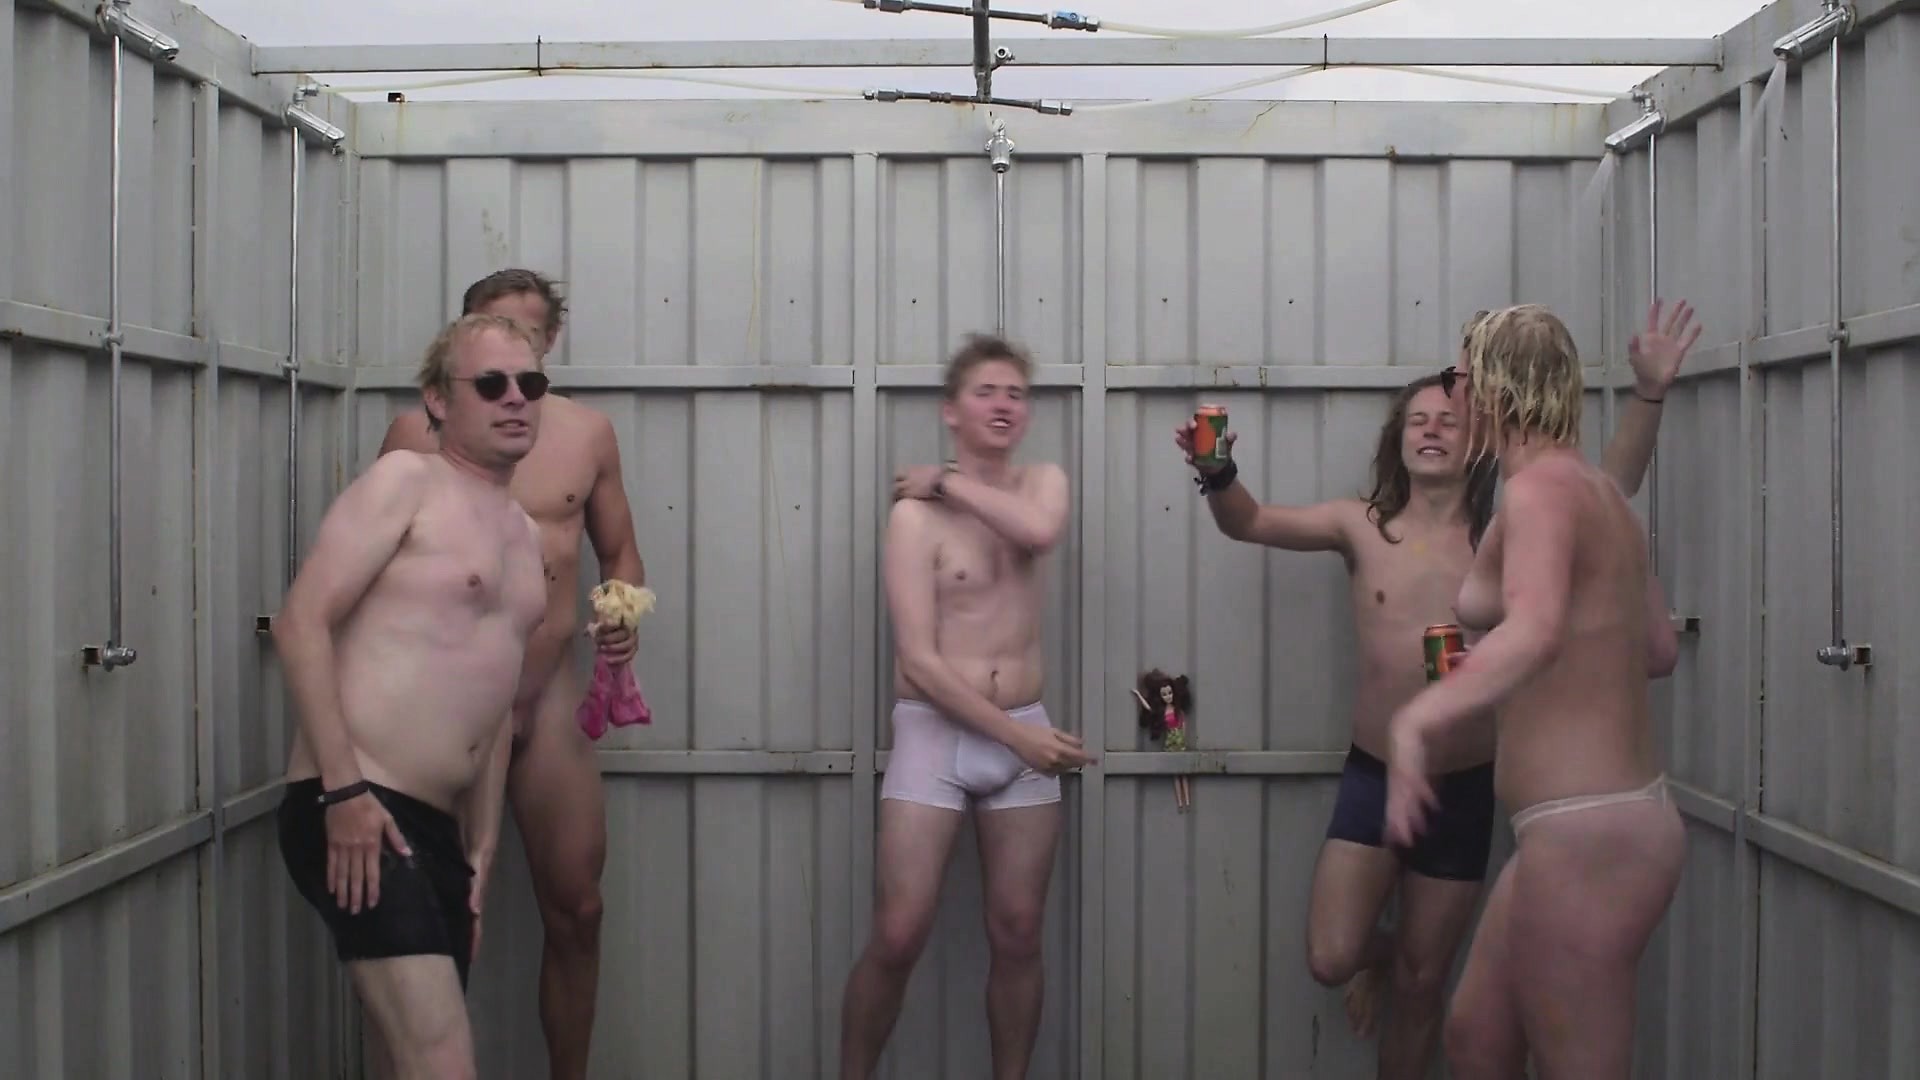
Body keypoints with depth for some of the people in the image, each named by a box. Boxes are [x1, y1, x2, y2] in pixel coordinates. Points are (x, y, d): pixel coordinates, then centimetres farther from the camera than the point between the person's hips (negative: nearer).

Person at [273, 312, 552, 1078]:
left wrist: (480, 850, 19)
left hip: (437, 830, 8)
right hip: (353, 814, -8)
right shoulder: (405, 481, -3)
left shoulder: (523, 535, 21)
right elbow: (301, 624, -12)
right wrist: (343, 790, -18)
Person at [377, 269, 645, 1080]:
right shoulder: (418, 433, -3)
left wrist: (623, 617, -6)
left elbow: (621, 554, 14)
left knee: (576, 911, 9)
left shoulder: (588, 433, 5)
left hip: (552, 699, 3)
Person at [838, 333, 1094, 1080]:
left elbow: (1040, 531, -21)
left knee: (1017, 937, 7)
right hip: (933, 735, -4)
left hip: (1023, 736, 4)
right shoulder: (915, 514, -8)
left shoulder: (1042, 482, 6)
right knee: (897, 940, -7)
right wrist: (1017, 736, -15)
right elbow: (918, 662, -14)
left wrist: (949, 482, -10)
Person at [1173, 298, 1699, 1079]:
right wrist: (1218, 475, -28)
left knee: (1423, 983, 10)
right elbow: (1249, 523, -6)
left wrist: (1648, 397, -24)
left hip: (1463, 787, 0)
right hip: (1373, 777, 0)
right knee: (1330, 961, -8)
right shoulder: (1361, 526, -3)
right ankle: (1380, 951, 28)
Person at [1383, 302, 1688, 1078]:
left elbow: (1535, 631, -37)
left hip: (1585, 835, -10)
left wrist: (1415, 721, -46)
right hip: (1603, 819, 10)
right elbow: (1660, 650, 21)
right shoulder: (1599, 491, 12)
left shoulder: (1540, 487, -16)